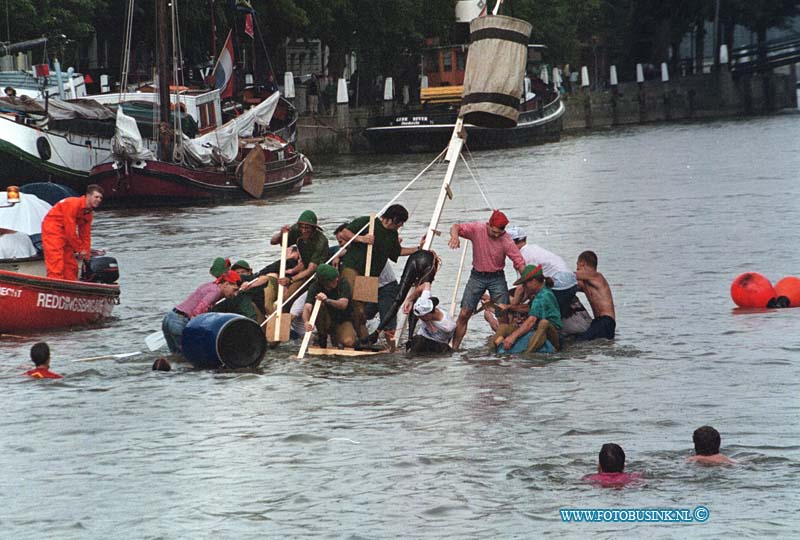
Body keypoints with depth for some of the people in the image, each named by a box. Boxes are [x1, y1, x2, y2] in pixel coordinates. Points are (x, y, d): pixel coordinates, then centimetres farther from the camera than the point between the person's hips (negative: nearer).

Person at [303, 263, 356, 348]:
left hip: (343, 321, 0)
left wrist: (328, 300, -51)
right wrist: (307, 322, -52)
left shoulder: (343, 283, -17)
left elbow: (343, 304, -31)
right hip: (326, 322, 0)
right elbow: (307, 308, -30)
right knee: (319, 305, -31)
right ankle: (321, 337, -9)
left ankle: (335, 337, 8)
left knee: (348, 342, -30)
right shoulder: (315, 287, -17)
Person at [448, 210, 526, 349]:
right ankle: (454, 347, 1)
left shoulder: (506, 241, -16)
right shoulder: (477, 229, -13)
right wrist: (455, 235, -41)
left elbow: (519, 262, -15)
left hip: (497, 278, -1)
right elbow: (456, 227, -16)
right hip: (477, 276, 1)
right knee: (464, 314, -4)